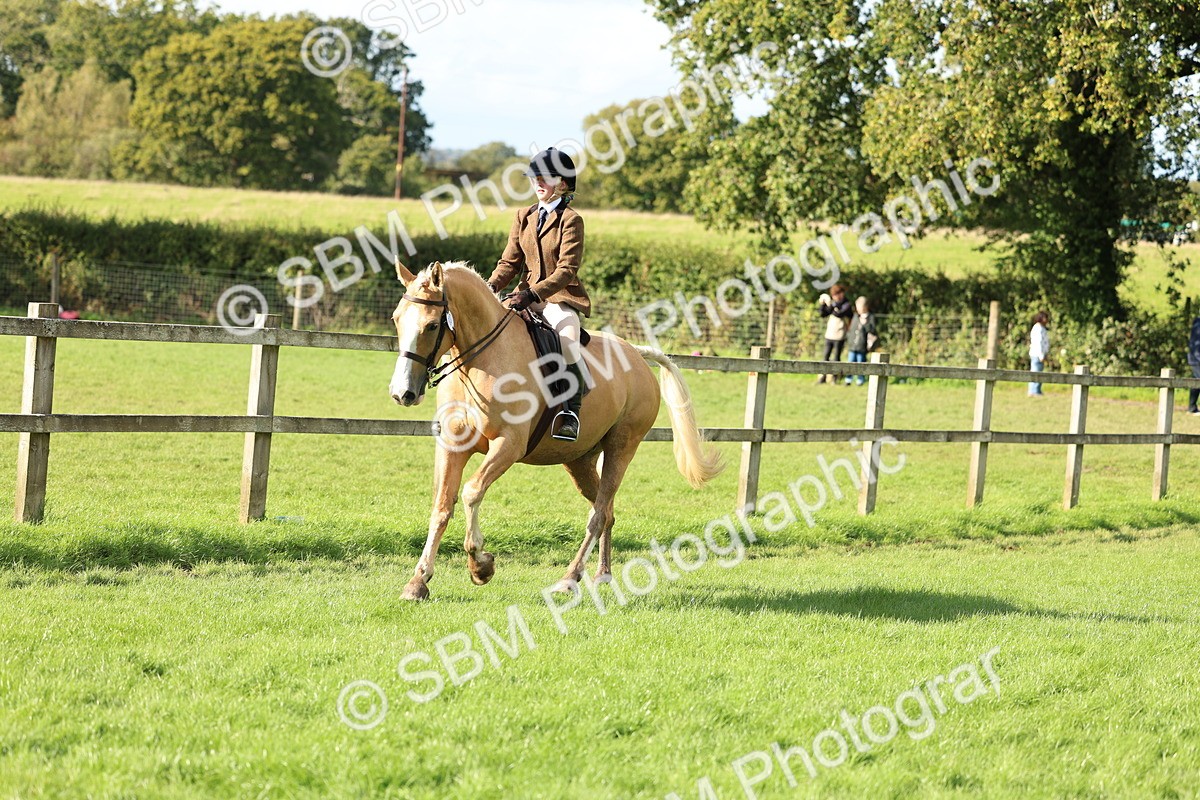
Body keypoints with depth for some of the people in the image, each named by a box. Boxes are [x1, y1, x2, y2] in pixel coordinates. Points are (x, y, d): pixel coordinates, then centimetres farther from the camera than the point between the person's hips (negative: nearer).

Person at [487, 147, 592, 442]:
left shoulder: (571, 220, -6)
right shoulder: (524, 217, 12)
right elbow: (510, 262, 11)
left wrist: (532, 294, -27)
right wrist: (491, 286, -10)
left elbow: (567, 271, -15)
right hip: (527, 296, 6)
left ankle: (572, 412, -29)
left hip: (561, 297, -6)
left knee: (567, 338, -35)